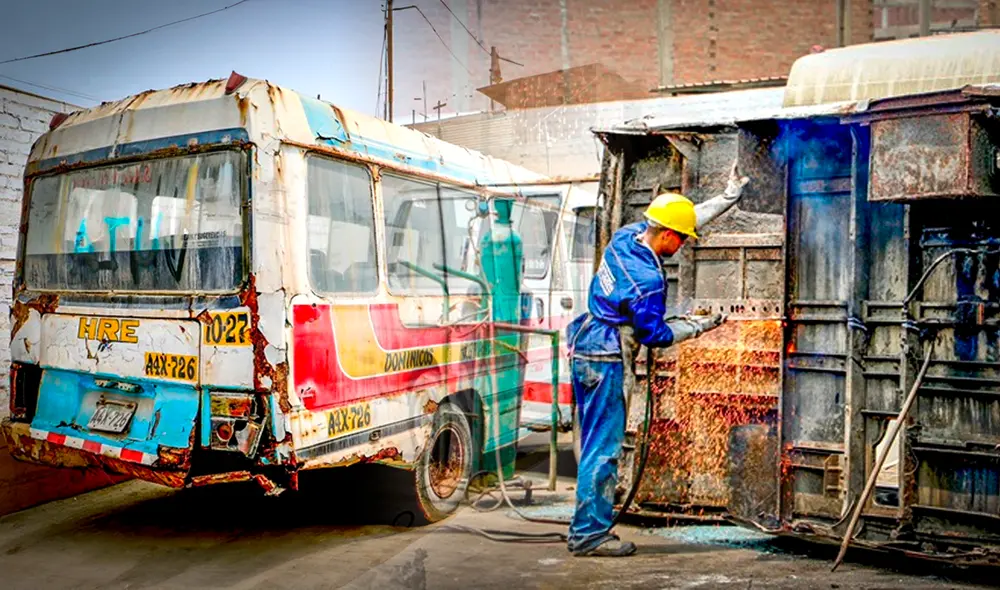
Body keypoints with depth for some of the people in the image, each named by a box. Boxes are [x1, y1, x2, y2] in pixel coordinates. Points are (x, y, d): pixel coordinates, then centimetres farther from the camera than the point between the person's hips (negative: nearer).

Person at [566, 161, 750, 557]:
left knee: (596, 441, 15)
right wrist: (696, 327, 2)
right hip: (603, 359, -10)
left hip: (584, 348, 10)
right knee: (603, 446, -2)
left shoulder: (626, 236, 3)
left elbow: (680, 219, 17)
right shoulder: (647, 279, -22)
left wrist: (729, 197, 20)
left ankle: (586, 528, 23)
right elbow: (653, 334, -11)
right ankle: (589, 535, 6)